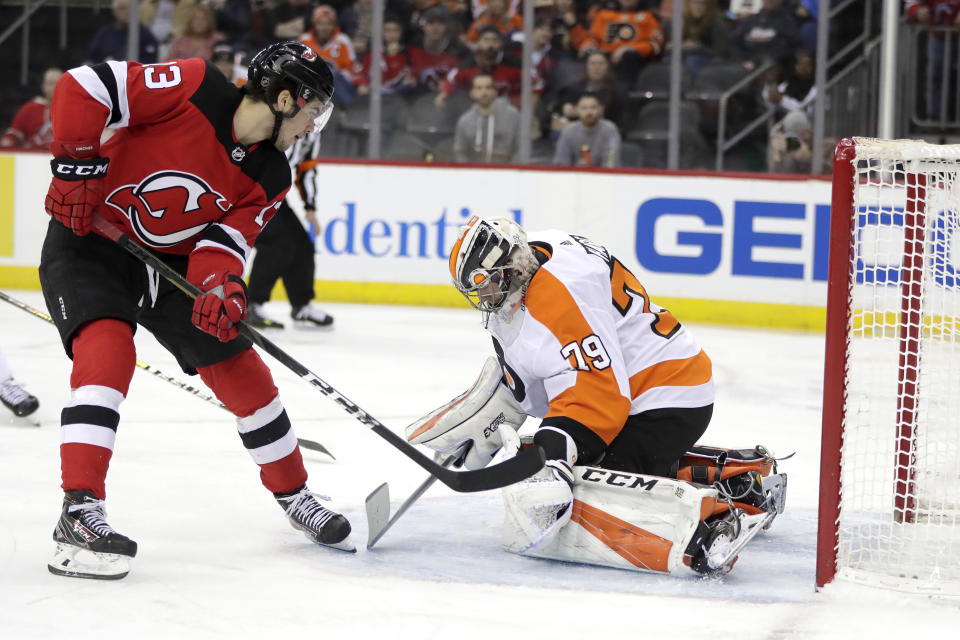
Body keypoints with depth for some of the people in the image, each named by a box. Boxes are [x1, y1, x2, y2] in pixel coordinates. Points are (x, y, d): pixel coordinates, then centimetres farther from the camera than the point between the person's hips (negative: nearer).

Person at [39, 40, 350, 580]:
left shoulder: (270, 179, -4)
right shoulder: (194, 89, -23)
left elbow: (226, 240, -10)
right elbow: (82, 89, -24)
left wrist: (222, 283, -32)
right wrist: (77, 167, -26)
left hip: (172, 260, 7)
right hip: (89, 239, -7)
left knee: (240, 368, 7)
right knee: (108, 350, -29)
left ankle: (294, 495, 26)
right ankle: (79, 513, -31)